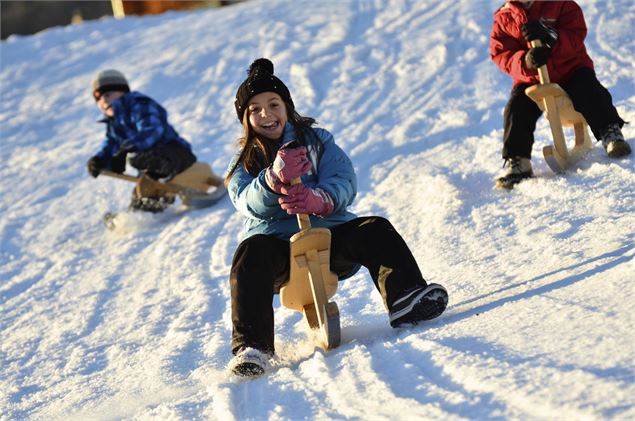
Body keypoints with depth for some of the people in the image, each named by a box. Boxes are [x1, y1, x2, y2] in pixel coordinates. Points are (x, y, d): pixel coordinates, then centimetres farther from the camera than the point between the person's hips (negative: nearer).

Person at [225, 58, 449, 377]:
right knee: (251, 252, -33)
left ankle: (404, 301, -40)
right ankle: (251, 345, -42)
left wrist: (318, 199, -28)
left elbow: (344, 184, -3)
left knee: (375, 230, -24)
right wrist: (275, 178, -32)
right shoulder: (243, 163, 14)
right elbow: (249, 202, -9)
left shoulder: (317, 141, 15)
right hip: (278, 246, -1)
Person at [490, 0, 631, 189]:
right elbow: (501, 54, -8)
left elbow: (576, 34, -15)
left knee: (590, 93, -28)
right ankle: (518, 164, -13)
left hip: (570, 69, -1)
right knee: (516, 108, -19)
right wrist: (525, 61, -30)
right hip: (531, 79, 1)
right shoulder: (503, 19, -2)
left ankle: (611, 134, -20)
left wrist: (549, 36, -35)